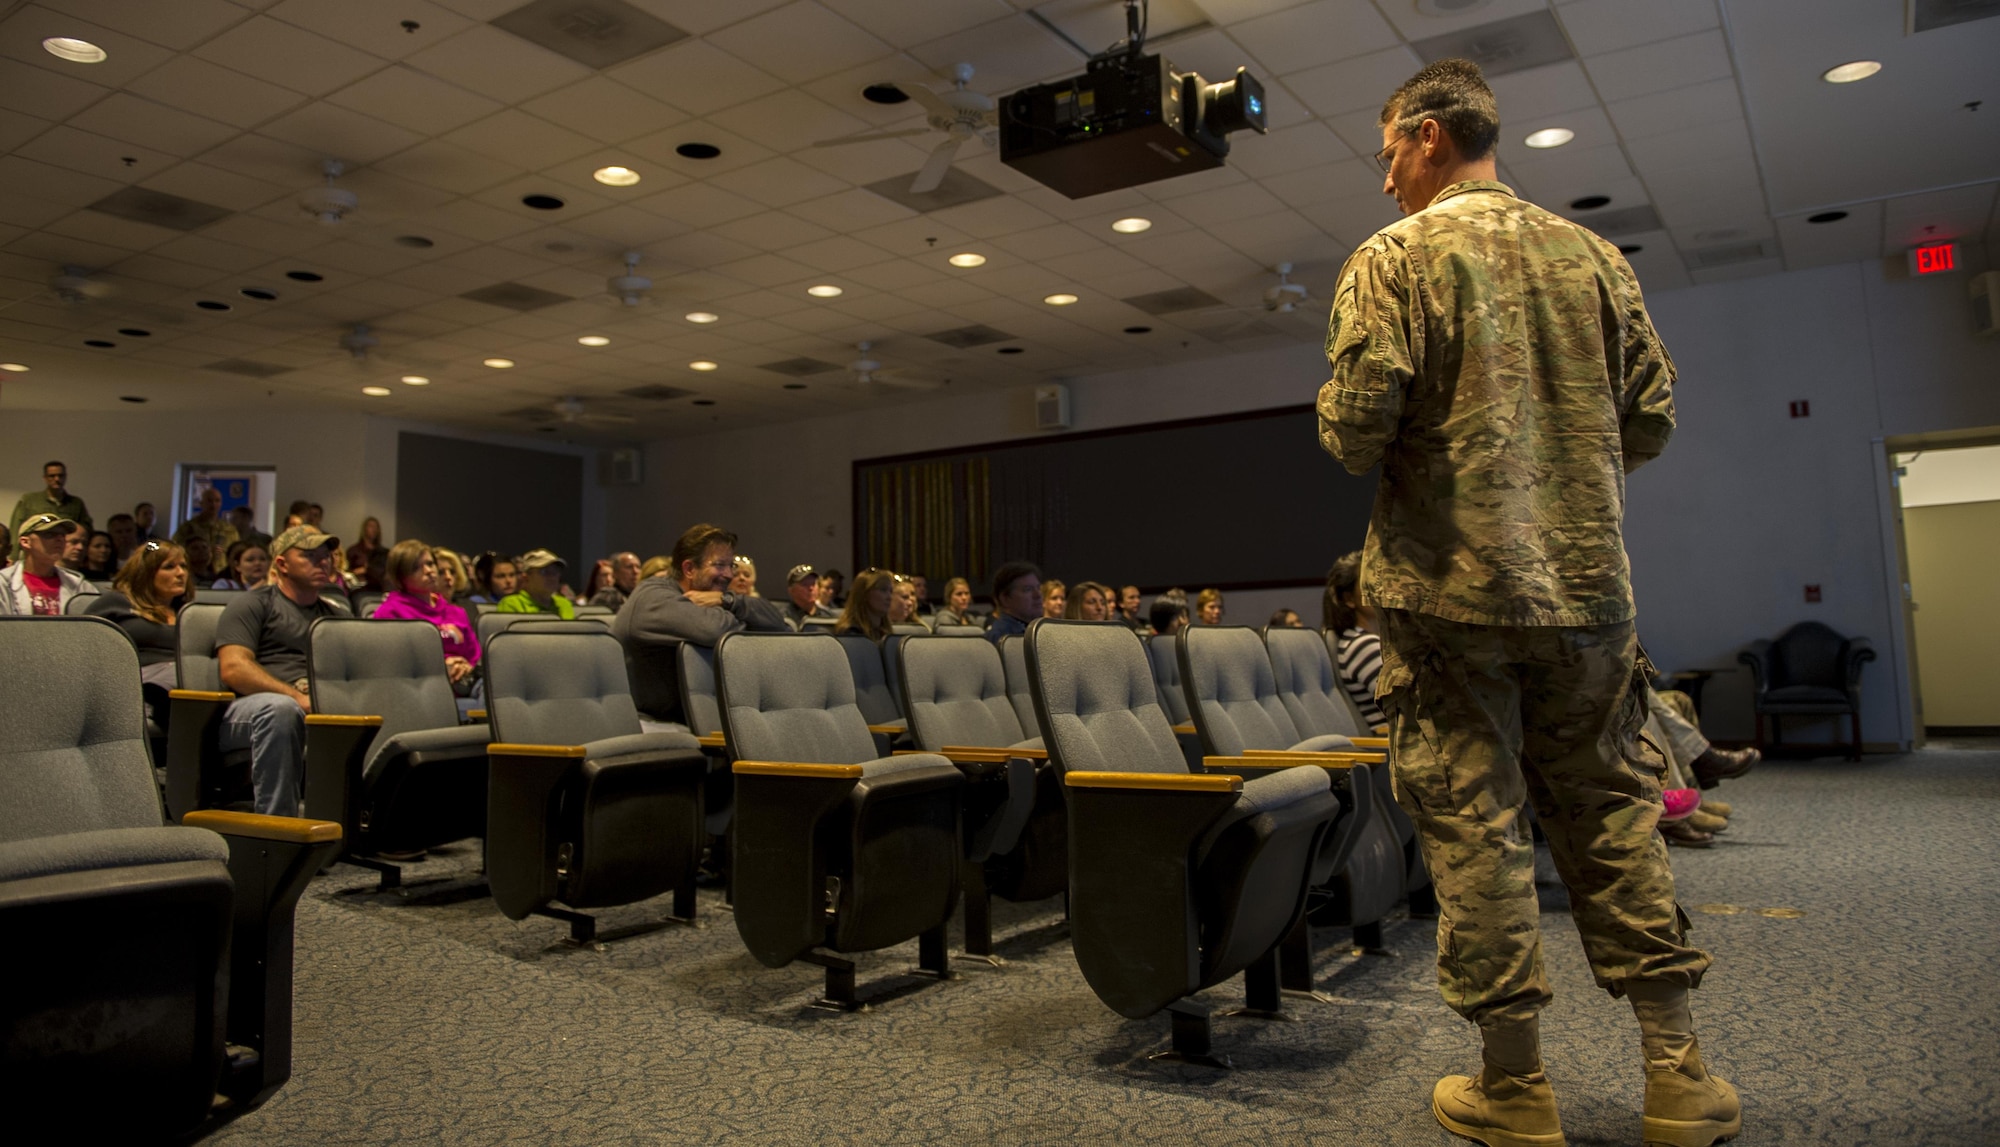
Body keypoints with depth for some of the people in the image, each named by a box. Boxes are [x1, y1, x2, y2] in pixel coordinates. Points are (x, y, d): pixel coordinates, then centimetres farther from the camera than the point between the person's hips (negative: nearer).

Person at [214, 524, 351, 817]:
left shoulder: (338, 614, 28)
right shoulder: (254, 604, 12)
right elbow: (233, 669, -5)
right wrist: (298, 697, -19)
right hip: (249, 710, -3)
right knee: (280, 708, -40)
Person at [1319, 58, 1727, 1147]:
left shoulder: (1394, 258, -4)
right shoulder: (1592, 255, 11)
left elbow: (1356, 424, -15)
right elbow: (1651, 419, 10)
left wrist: (1351, 433, 7)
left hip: (1449, 585, -5)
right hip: (1586, 581, 5)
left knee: (1472, 825, 2)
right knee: (1611, 814, 13)